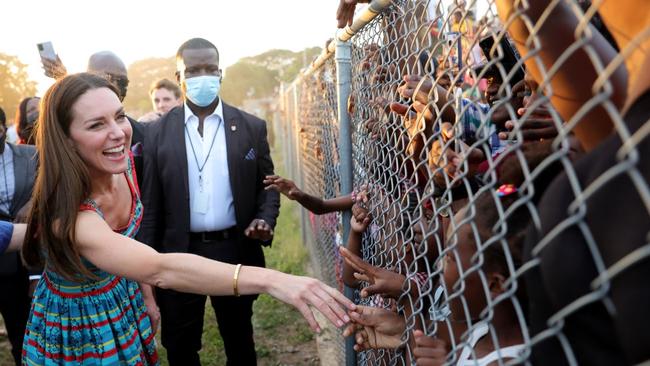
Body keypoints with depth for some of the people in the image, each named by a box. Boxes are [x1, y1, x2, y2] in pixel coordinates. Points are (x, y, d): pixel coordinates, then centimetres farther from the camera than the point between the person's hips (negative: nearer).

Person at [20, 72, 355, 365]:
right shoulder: (68, 216, -34)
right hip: (75, 334, -5)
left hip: (125, 308, 6)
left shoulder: (124, 163, -14)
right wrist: (270, 280, -56)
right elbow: (161, 269, -48)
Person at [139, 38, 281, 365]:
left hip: (236, 251, 0)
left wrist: (265, 220, -14)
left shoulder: (251, 127, 1)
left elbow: (267, 186, 6)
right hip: (179, 254, 0)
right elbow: (150, 204, 2)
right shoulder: (158, 132, 1)